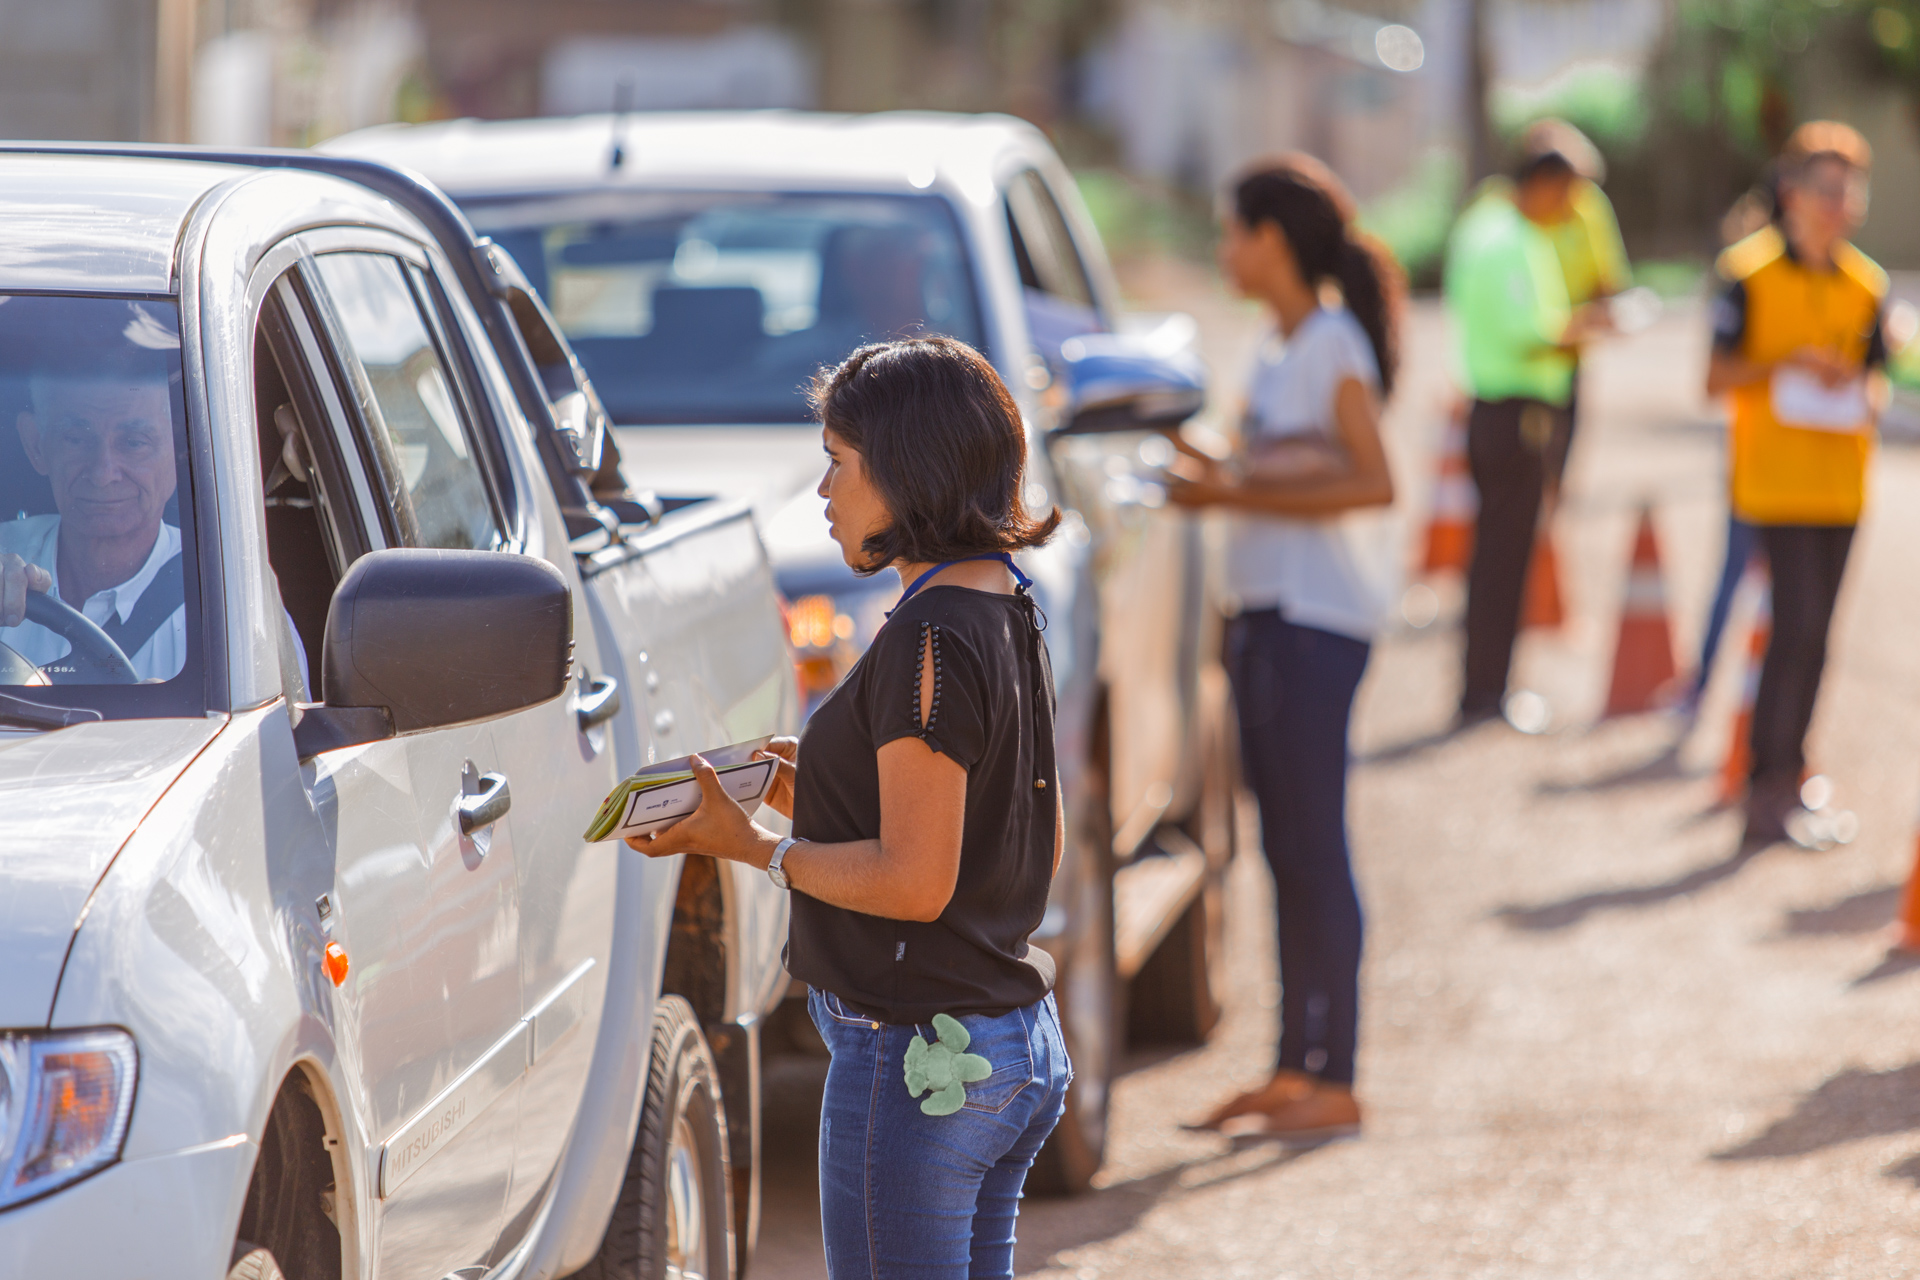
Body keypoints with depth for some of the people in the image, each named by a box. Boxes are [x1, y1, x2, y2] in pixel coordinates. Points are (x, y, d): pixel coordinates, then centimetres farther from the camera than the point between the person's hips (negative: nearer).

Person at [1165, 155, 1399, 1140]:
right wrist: (1217, 481, 6)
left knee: (1315, 846, -7)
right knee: (1284, 848, 11)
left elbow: (1372, 484, -17)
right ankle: (1296, 1069, 16)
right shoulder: (1280, 349, 15)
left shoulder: (1333, 342, -10)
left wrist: (1242, 495, -18)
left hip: (1315, 620, -9)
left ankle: (1334, 1080, -5)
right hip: (1263, 613, 9)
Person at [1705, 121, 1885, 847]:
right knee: (1801, 625, -14)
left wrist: (1865, 396, -9)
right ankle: (1776, 776, -8)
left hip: (1840, 480, 5)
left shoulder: (1866, 285, 8)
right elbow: (1717, 376, -6)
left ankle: (1779, 771, 22)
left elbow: (1874, 373, 14)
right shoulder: (1749, 272, -5)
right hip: (1776, 478, -5)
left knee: (1810, 629, 11)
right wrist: (1787, 363, -20)